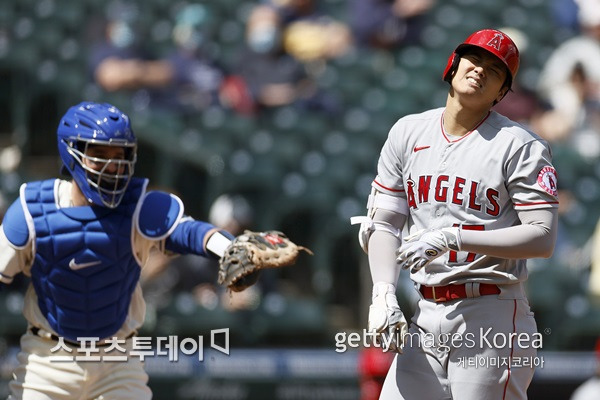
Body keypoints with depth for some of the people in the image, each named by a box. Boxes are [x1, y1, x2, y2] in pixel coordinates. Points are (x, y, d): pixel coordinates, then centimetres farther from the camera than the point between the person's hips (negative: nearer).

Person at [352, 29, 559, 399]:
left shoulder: (520, 146, -4)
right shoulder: (408, 133, 12)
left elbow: (542, 239, -12)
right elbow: (383, 224, 11)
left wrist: (453, 237, -19)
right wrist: (384, 295, -5)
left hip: (492, 316, -5)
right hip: (426, 318, 5)